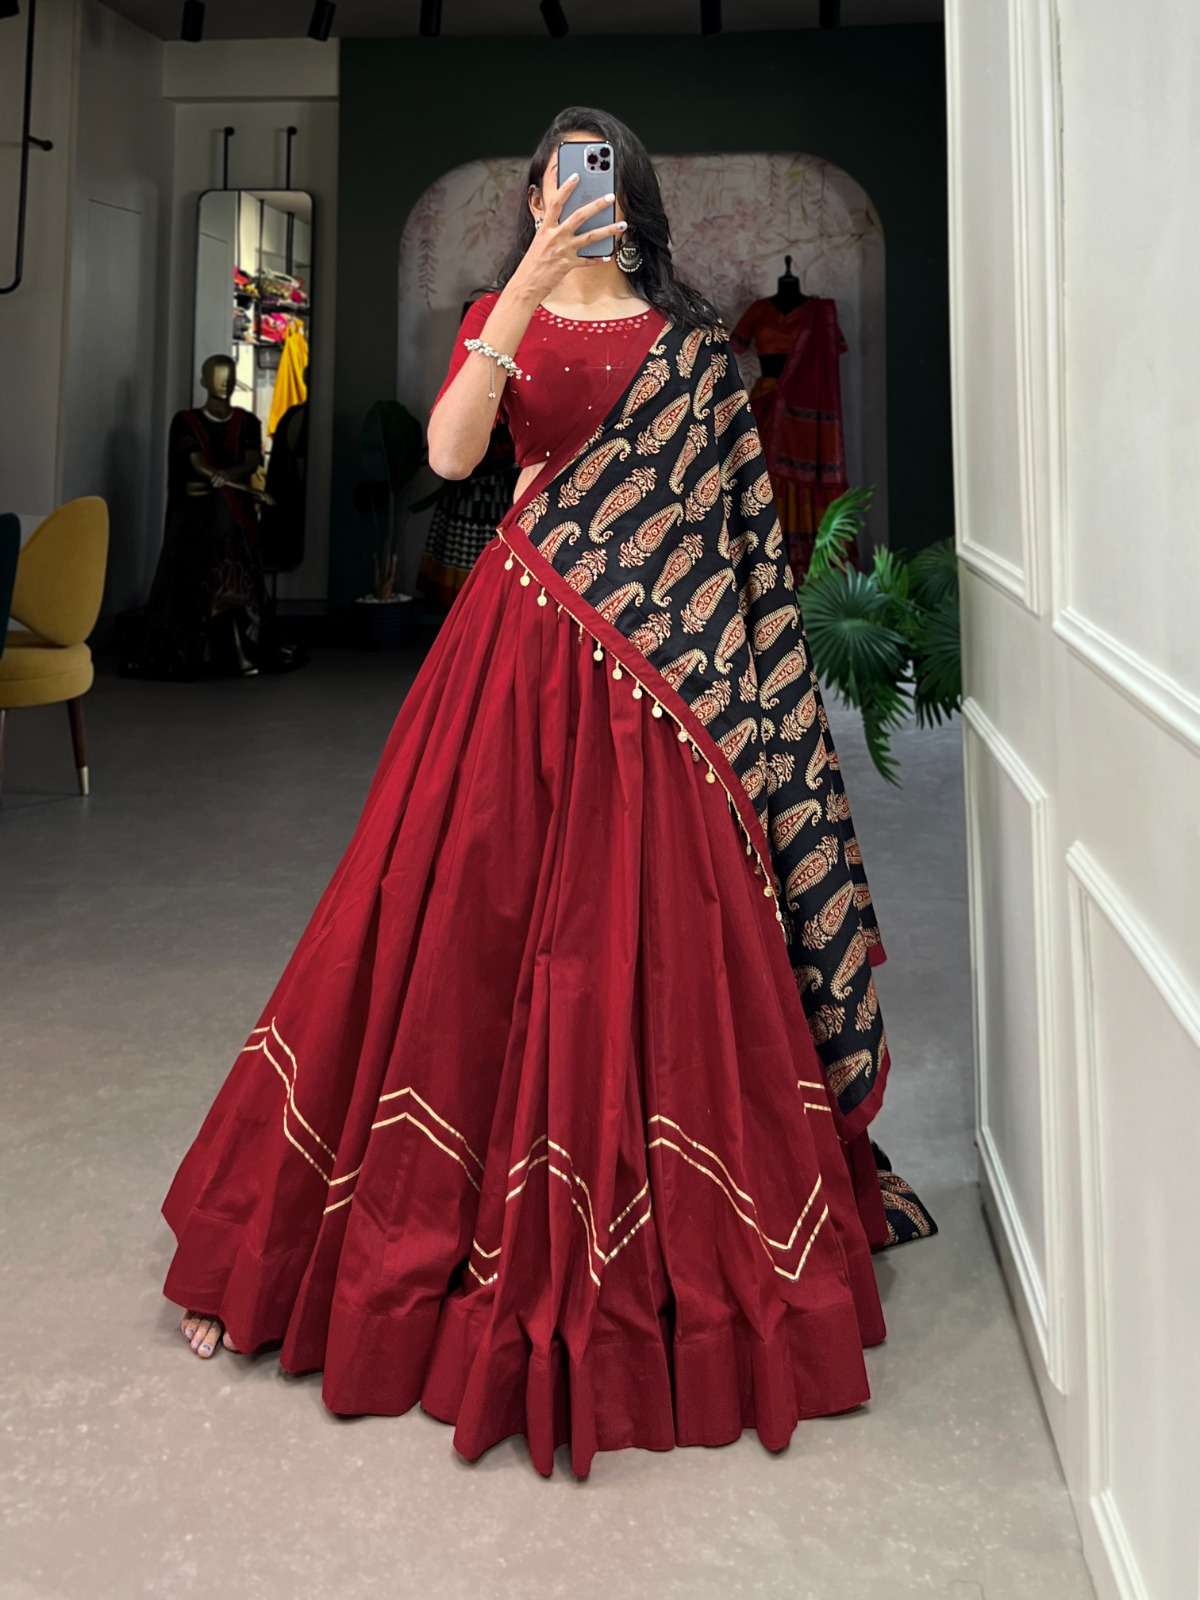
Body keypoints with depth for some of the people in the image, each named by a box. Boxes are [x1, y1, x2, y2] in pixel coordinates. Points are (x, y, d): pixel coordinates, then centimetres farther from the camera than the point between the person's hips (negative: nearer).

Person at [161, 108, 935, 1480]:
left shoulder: (688, 339, 12)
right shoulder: (501, 317, 10)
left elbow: (738, 516, 11)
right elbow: (449, 452, -11)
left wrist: (737, 650, 0)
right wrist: (530, 284, -17)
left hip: (656, 666, 1)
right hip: (521, 653, 0)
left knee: (650, 941, 0)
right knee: (465, 920, 0)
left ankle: (657, 1253, 17)